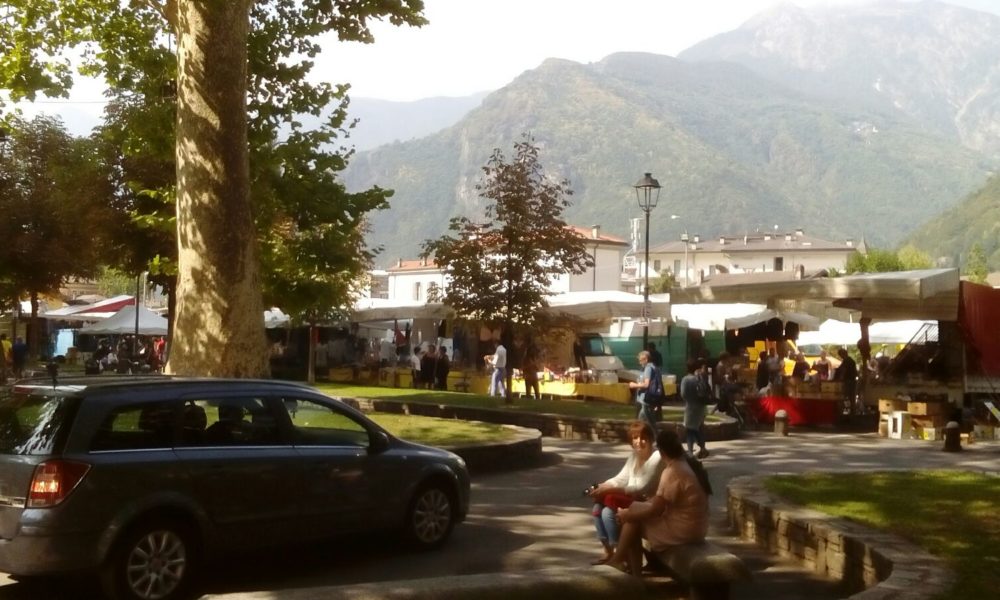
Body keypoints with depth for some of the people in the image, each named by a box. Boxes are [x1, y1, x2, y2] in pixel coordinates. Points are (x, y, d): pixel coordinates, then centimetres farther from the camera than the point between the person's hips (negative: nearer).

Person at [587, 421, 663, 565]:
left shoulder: (656, 458, -19)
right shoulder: (634, 455, 8)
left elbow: (640, 488, -25)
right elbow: (621, 478, 8)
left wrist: (610, 489, -30)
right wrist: (602, 487, -11)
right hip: (631, 499, 9)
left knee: (608, 513, -24)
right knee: (598, 508, -8)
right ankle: (608, 551, 2)